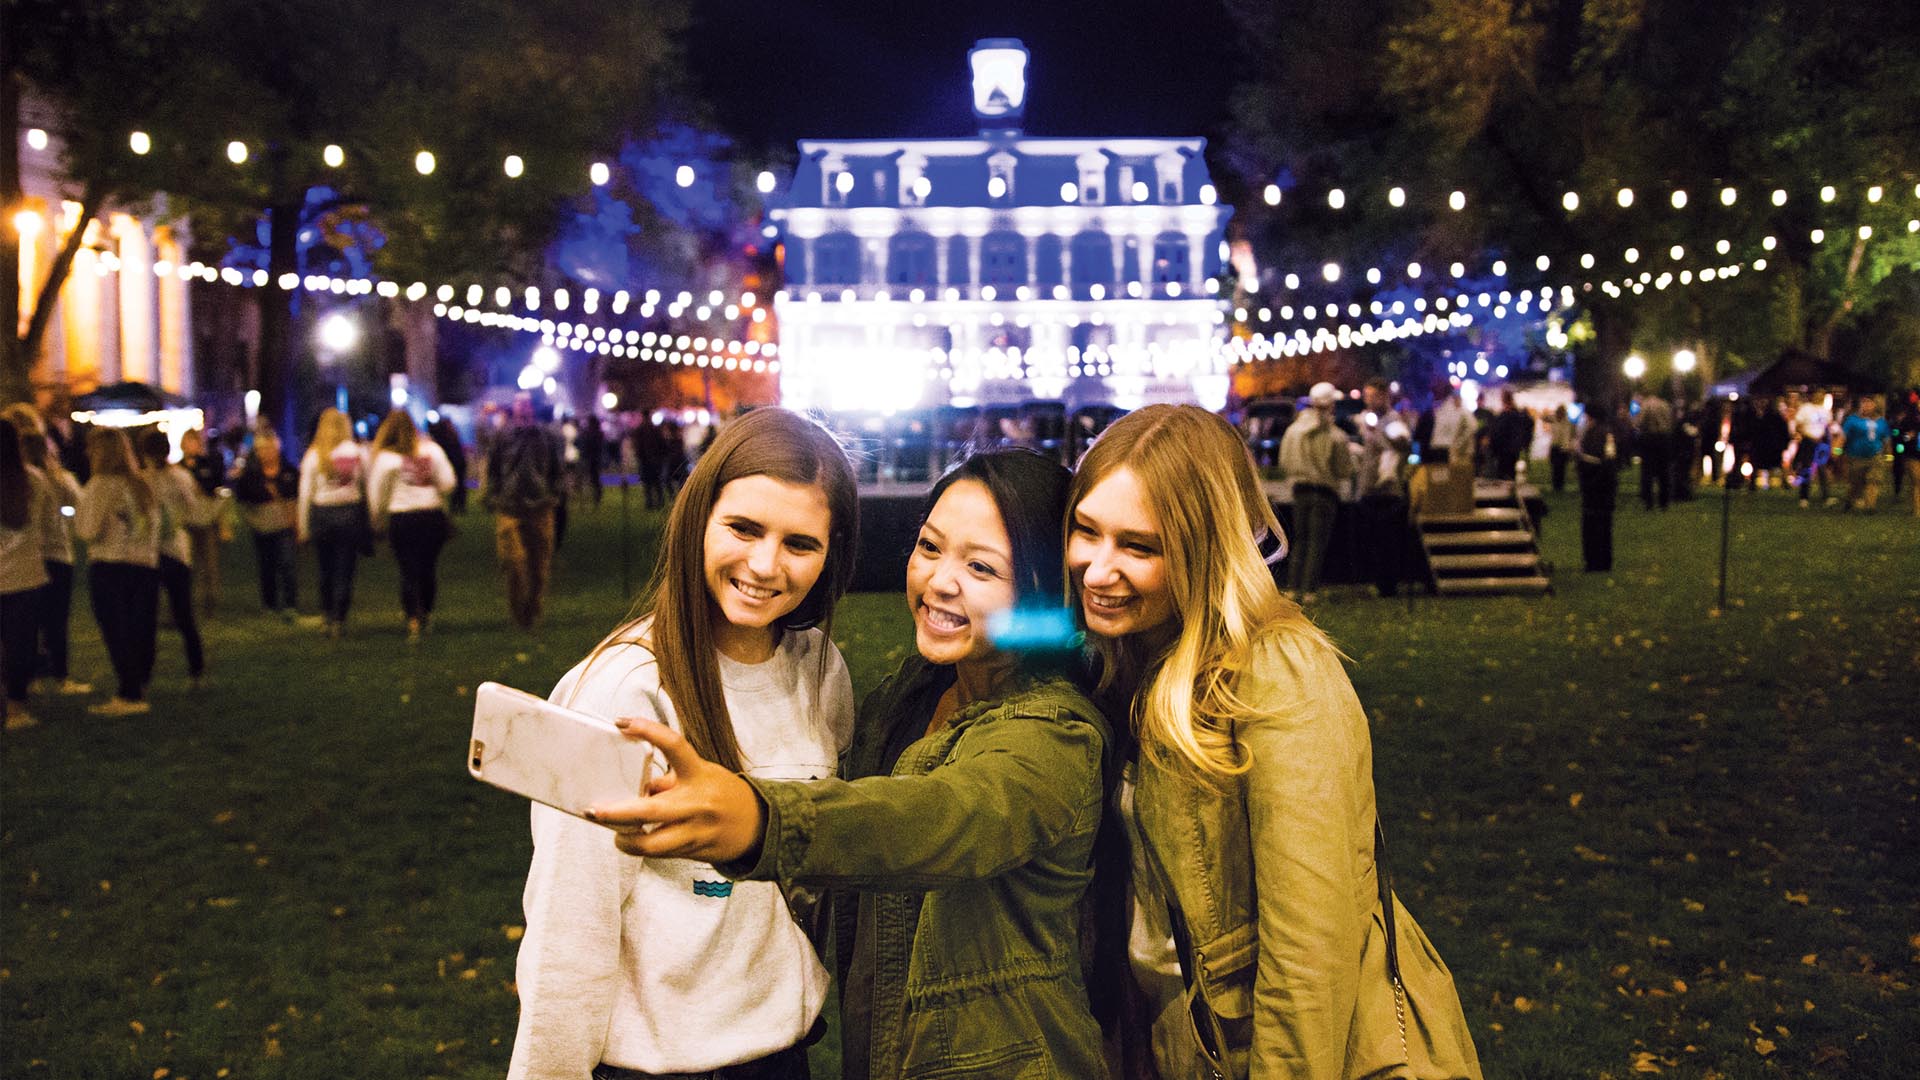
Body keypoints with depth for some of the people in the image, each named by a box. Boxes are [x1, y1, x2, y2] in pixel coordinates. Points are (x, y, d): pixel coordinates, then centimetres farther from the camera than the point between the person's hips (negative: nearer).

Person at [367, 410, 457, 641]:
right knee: (429, 567, 13)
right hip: (433, 516, 2)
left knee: (408, 571, 2)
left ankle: (413, 619, -5)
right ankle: (427, 614, 23)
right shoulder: (432, 449, 1)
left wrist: (378, 522, 15)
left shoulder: (385, 458, -4)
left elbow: (376, 493, 2)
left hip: (401, 519, -2)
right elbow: (448, 483, -1)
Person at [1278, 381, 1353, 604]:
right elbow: (1345, 470, -8)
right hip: (1325, 493, -4)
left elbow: (1284, 466, 6)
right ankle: (1309, 590, -2)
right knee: (1317, 543, 1)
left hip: (1300, 492, 4)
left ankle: (1293, 588, 11)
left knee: (1300, 541, 15)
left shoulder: (1293, 430, 2)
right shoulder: (1335, 436, -12)